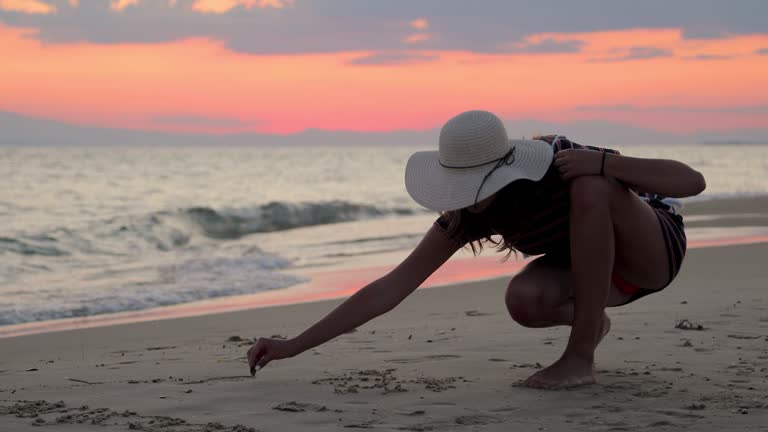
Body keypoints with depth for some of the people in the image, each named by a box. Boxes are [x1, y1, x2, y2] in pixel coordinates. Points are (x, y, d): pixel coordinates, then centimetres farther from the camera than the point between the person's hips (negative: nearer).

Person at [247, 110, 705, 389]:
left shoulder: (562, 161, -33)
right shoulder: (468, 214, -19)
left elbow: (694, 181, -33)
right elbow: (392, 287, -21)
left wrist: (605, 162, -46)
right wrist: (295, 346, -26)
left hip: (654, 252, -4)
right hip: (595, 267, 4)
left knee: (592, 188, -35)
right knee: (524, 300, -29)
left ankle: (580, 356, -24)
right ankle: (590, 323, 7)